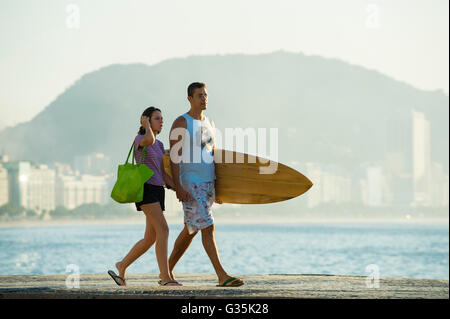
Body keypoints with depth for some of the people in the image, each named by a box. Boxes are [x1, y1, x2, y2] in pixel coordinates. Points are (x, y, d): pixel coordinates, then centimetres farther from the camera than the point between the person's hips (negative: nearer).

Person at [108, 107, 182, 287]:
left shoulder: (159, 145, 21)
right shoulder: (139, 139, -3)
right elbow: (149, 140, -30)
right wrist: (146, 125, -9)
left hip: (157, 192, 9)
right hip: (145, 189, -9)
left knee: (150, 239, 7)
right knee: (163, 231, -20)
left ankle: (122, 267, 24)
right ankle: (165, 277, -23)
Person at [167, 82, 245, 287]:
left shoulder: (210, 124, 16)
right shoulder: (181, 123, -6)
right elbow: (174, 157, -11)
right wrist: (178, 187, -20)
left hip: (208, 183, 8)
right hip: (190, 184, -8)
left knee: (191, 230, 12)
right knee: (207, 227, -14)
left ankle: (167, 271, 23)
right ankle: (222, 276, -17)